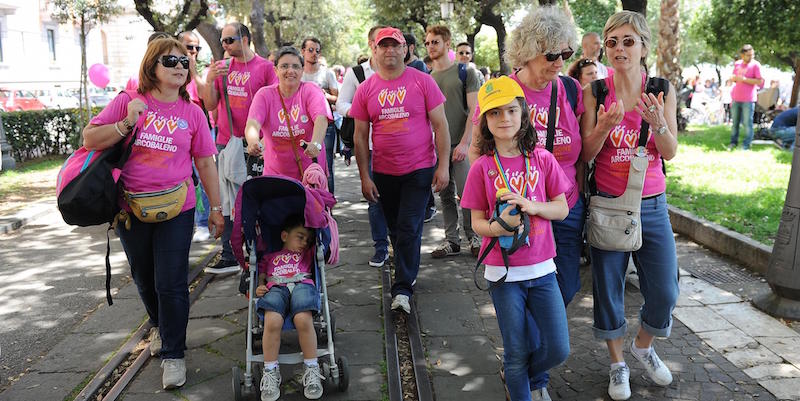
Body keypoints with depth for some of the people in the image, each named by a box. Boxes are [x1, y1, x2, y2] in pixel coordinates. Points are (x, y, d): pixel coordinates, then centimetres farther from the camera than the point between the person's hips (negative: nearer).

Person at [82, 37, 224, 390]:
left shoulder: (192, 112, 1)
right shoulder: (127, 102, -1)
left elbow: (205, 163, 4)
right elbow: (89, 139, -3)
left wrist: (216, 208, 4)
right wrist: (126, 124, -18)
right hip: (131, 209, 2)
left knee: (171, 283, -2)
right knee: (144, 278, 18)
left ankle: (172, 354, 13)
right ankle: (160, 326, 45)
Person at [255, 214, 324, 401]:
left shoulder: (308, 254, 39)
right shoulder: (269, 257, 36)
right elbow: (261, 277, 26)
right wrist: (259, 288, 6)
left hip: (302, 285, 0)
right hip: (275, 288, 0)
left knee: (304, 320, -33)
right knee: (272, 322, -33)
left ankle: (312, 370, -22)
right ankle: (271, 372, -20)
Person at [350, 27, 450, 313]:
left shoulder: (422, 81, -3)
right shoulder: (365, 89, 3)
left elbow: (440, 125, -2)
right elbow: (360, 136, 5)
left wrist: (443, 165, -9)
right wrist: (364, 177, 1)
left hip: (419, 169, -3)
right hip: (383, 172, 3)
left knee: (409, 229, -7)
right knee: (395, 229, 15)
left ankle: (402, 289, 0)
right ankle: (407, 273, 35)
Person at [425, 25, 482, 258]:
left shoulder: (465, 72, -1)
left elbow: (474, 110, -6)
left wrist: (464, 143, -14)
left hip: (460, 144, -4)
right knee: (445, 195, 8)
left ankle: (473, 237, 12)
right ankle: (452, 241, 17)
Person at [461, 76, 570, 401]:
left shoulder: (542, 159, -2)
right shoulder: (482, 167, -6)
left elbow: (562, 208, 1)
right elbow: (477, 222, -3)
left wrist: (532, 206, -17)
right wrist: (502, 225, -23)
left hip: (542, 268, 2)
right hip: (503, 272, -1)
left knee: (558, 349, 4)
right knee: (516, 353, 8)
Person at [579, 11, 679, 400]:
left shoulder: (662, 90, -1)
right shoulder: (595, 91, -5)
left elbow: (670, 153, -3)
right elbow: (586, 153, -6)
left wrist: (657, 122, -22)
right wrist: (606, 125, -24)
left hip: (651, 205, 2)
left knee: (664, 291, 5)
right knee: (608, 288, 7)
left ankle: (643, 345, 36)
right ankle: (617, 363, 30)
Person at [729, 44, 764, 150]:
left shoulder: (756, 65, -7)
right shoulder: (737, 64, 9)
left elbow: (760, 82, -12)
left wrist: (744, 79, -18)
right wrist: (733, 78, -4)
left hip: (748, 99, -5)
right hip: (736, 98, 5)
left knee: (747, 123, -4)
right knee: (734, 122, 12)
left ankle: (746, 145, 3)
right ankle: (733, 142, 22)